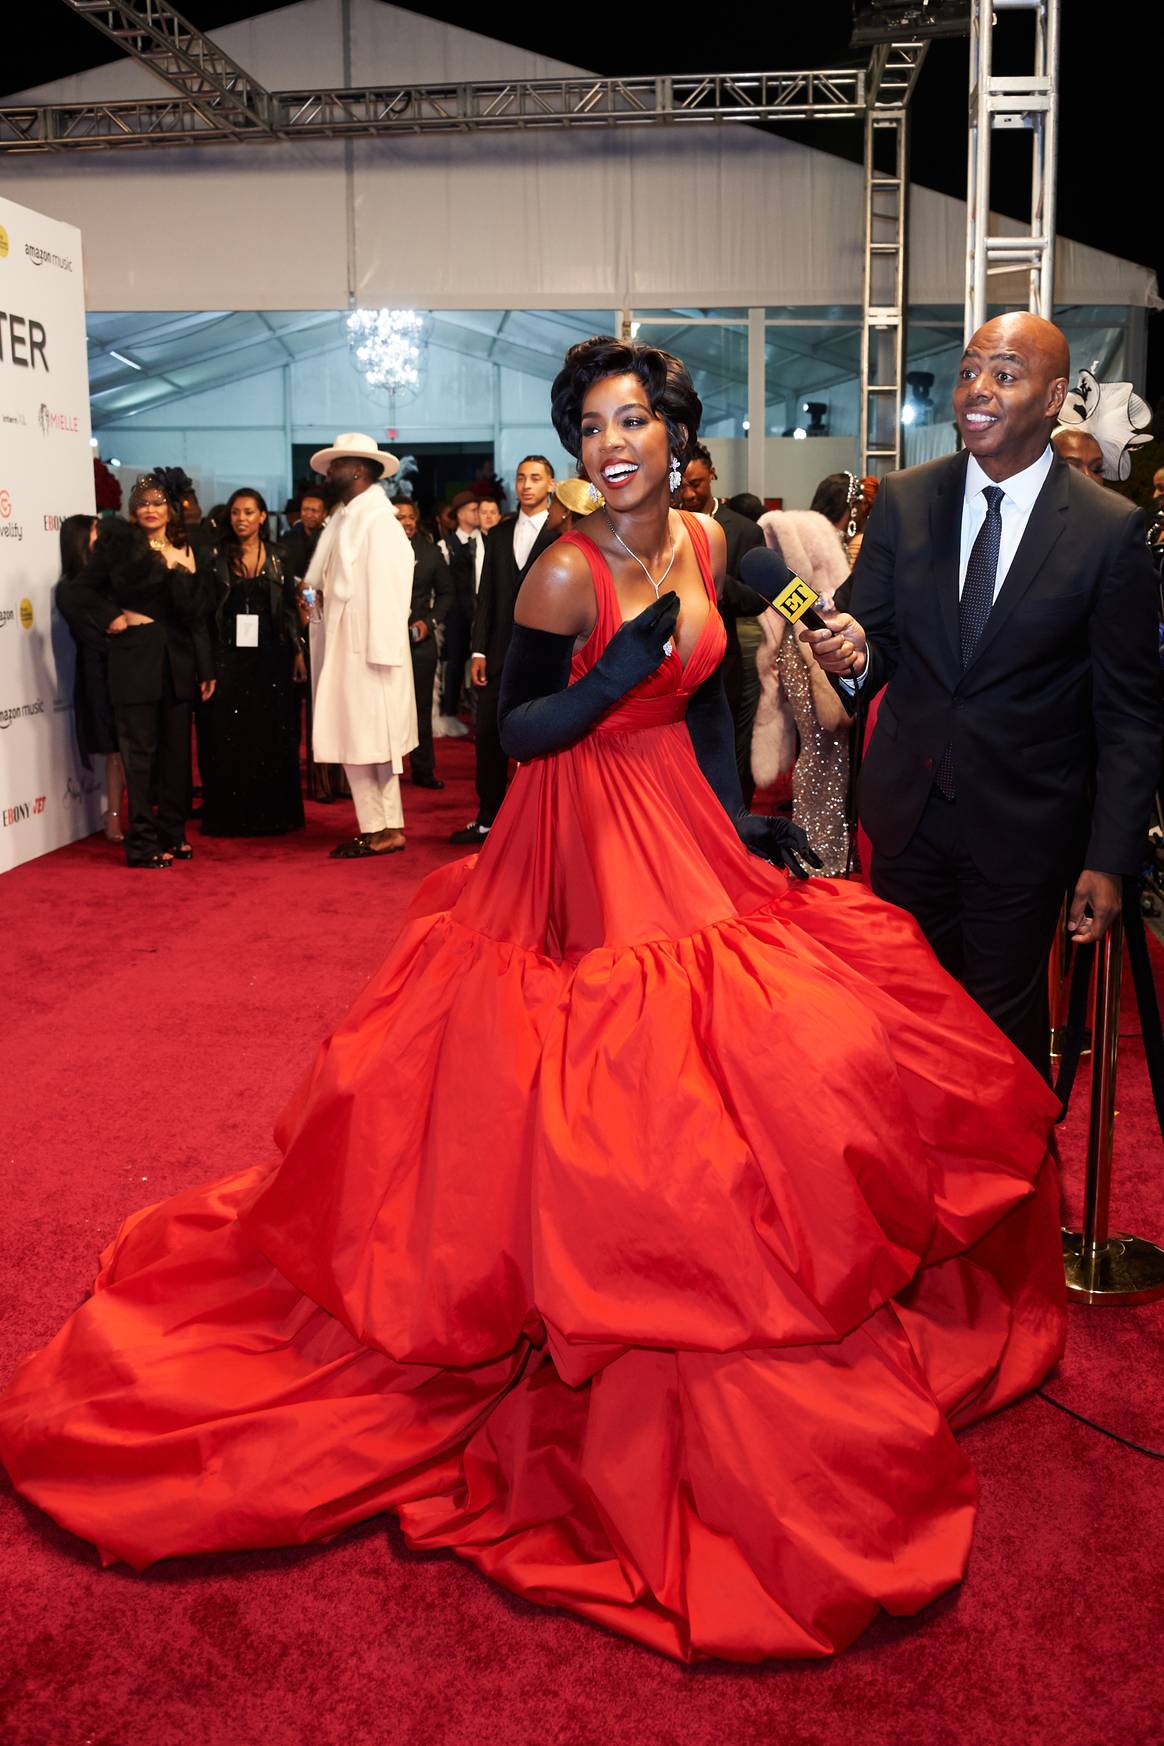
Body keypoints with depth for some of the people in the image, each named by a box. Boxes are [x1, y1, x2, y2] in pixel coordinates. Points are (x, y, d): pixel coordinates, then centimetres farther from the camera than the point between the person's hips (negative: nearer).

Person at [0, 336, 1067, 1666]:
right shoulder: (565, 573, -16)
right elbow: (517, 733, -13)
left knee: (731, 1073, 12)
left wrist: (738, 819, 4)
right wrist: (628, 662, -26)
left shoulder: (705, 543, 4)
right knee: (614, 1081, -2)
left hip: (684, 825, 7)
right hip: (592, 841, -7)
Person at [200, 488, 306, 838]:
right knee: (230, 739, 1)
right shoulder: (217, 557, 4)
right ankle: (231, 814, 7)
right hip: (229, 657, 0)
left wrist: (298, 652, -1)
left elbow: (290, 609, 6)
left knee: (274, 737, 3)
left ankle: (274, 813, 12)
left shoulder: (277, 557, 6)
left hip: (270, 657, 0)